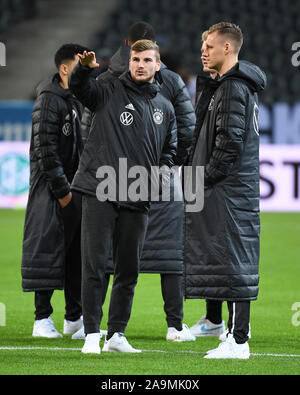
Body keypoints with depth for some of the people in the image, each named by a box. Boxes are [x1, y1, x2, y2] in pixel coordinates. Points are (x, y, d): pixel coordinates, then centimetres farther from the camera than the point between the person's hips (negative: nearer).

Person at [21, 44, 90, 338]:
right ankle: (42, 319, 1)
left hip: (78, 189, 8)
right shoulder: (49, 100, -11)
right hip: (52, 190, -8)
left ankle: (75, 317, 16)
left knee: (80, 252, 8)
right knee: (48, 250, -5)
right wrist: (62, 190, -16)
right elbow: (45, 149, -16)